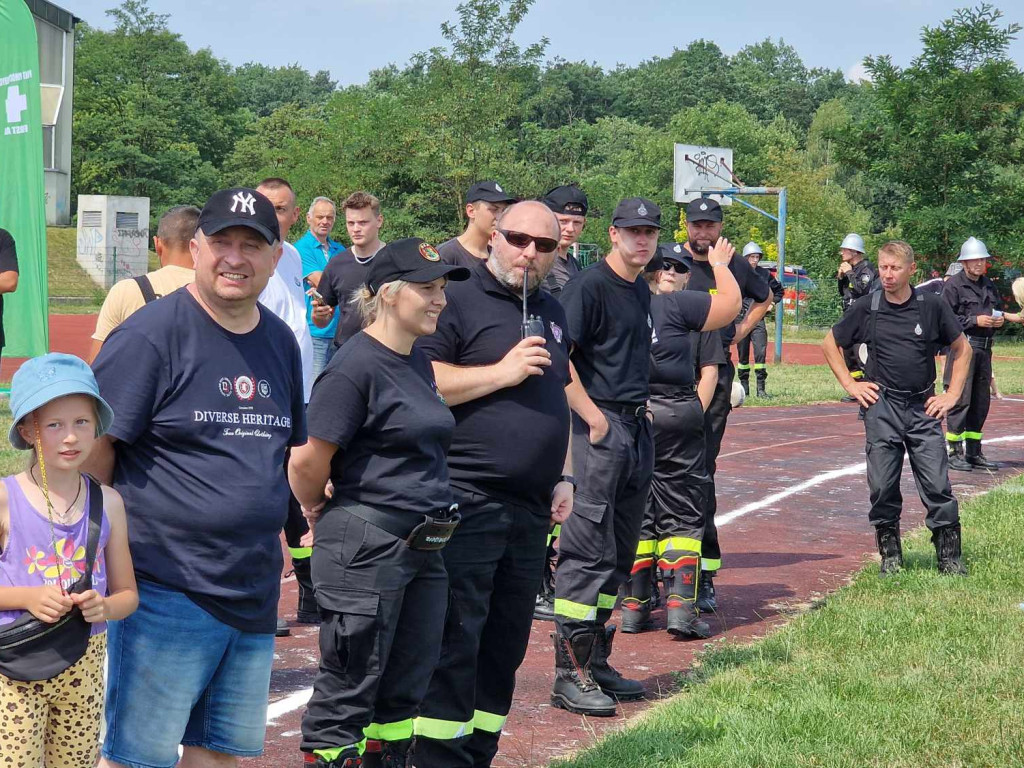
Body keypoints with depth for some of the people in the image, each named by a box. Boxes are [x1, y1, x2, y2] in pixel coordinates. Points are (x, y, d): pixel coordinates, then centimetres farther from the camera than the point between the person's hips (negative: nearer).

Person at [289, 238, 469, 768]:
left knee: (407, 685, 14)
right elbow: (307, 462, -17)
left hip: (422, 544, 8)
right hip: (366, 545, -8)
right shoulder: (356, 365, -15)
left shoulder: (418, 364, 12)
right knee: (349, 687, 0)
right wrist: (321, 511, 0)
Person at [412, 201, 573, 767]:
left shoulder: (551, 312, 20)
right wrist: (502, 372, -17)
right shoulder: (459, 300, -5)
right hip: (468, 503, -8)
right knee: (455, 645, -7)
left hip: (530, 509, 8)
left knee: (505, 646, 11)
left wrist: (563, 476, 17)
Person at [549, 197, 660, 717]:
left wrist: (641, 406, 15)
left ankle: (597, 664, 21)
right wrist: (594, 417, -18)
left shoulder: (641, 291, 17)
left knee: (619, 552, 12)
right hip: (600, 427, -9)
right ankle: (570, 674, -6)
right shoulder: (588, 286, -10)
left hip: (637, 427, 9)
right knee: (590, 550, -10)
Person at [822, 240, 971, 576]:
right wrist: (850, 384, 7)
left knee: (937, 486, -4)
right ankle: (890, 555, 16)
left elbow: (962, 348, 12)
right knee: (882, 487, 2)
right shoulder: (867, 308, 0)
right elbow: (830, 343, 14)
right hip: (882, 407, 1)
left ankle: (949, 556, 5)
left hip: (924, 409, -1)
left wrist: (952, 395, 5)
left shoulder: (932, 306, -1)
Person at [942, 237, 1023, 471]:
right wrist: (975, 321, -16)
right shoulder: (953, 285, -5)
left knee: (981, 401, 10)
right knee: (960, 400, -9)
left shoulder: (989, 286, 17)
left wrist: (1001, 319, 4)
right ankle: (954, 453, -5)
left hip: (984, 348, 8)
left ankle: (973, 452, 18)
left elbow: (999, 310, 27)